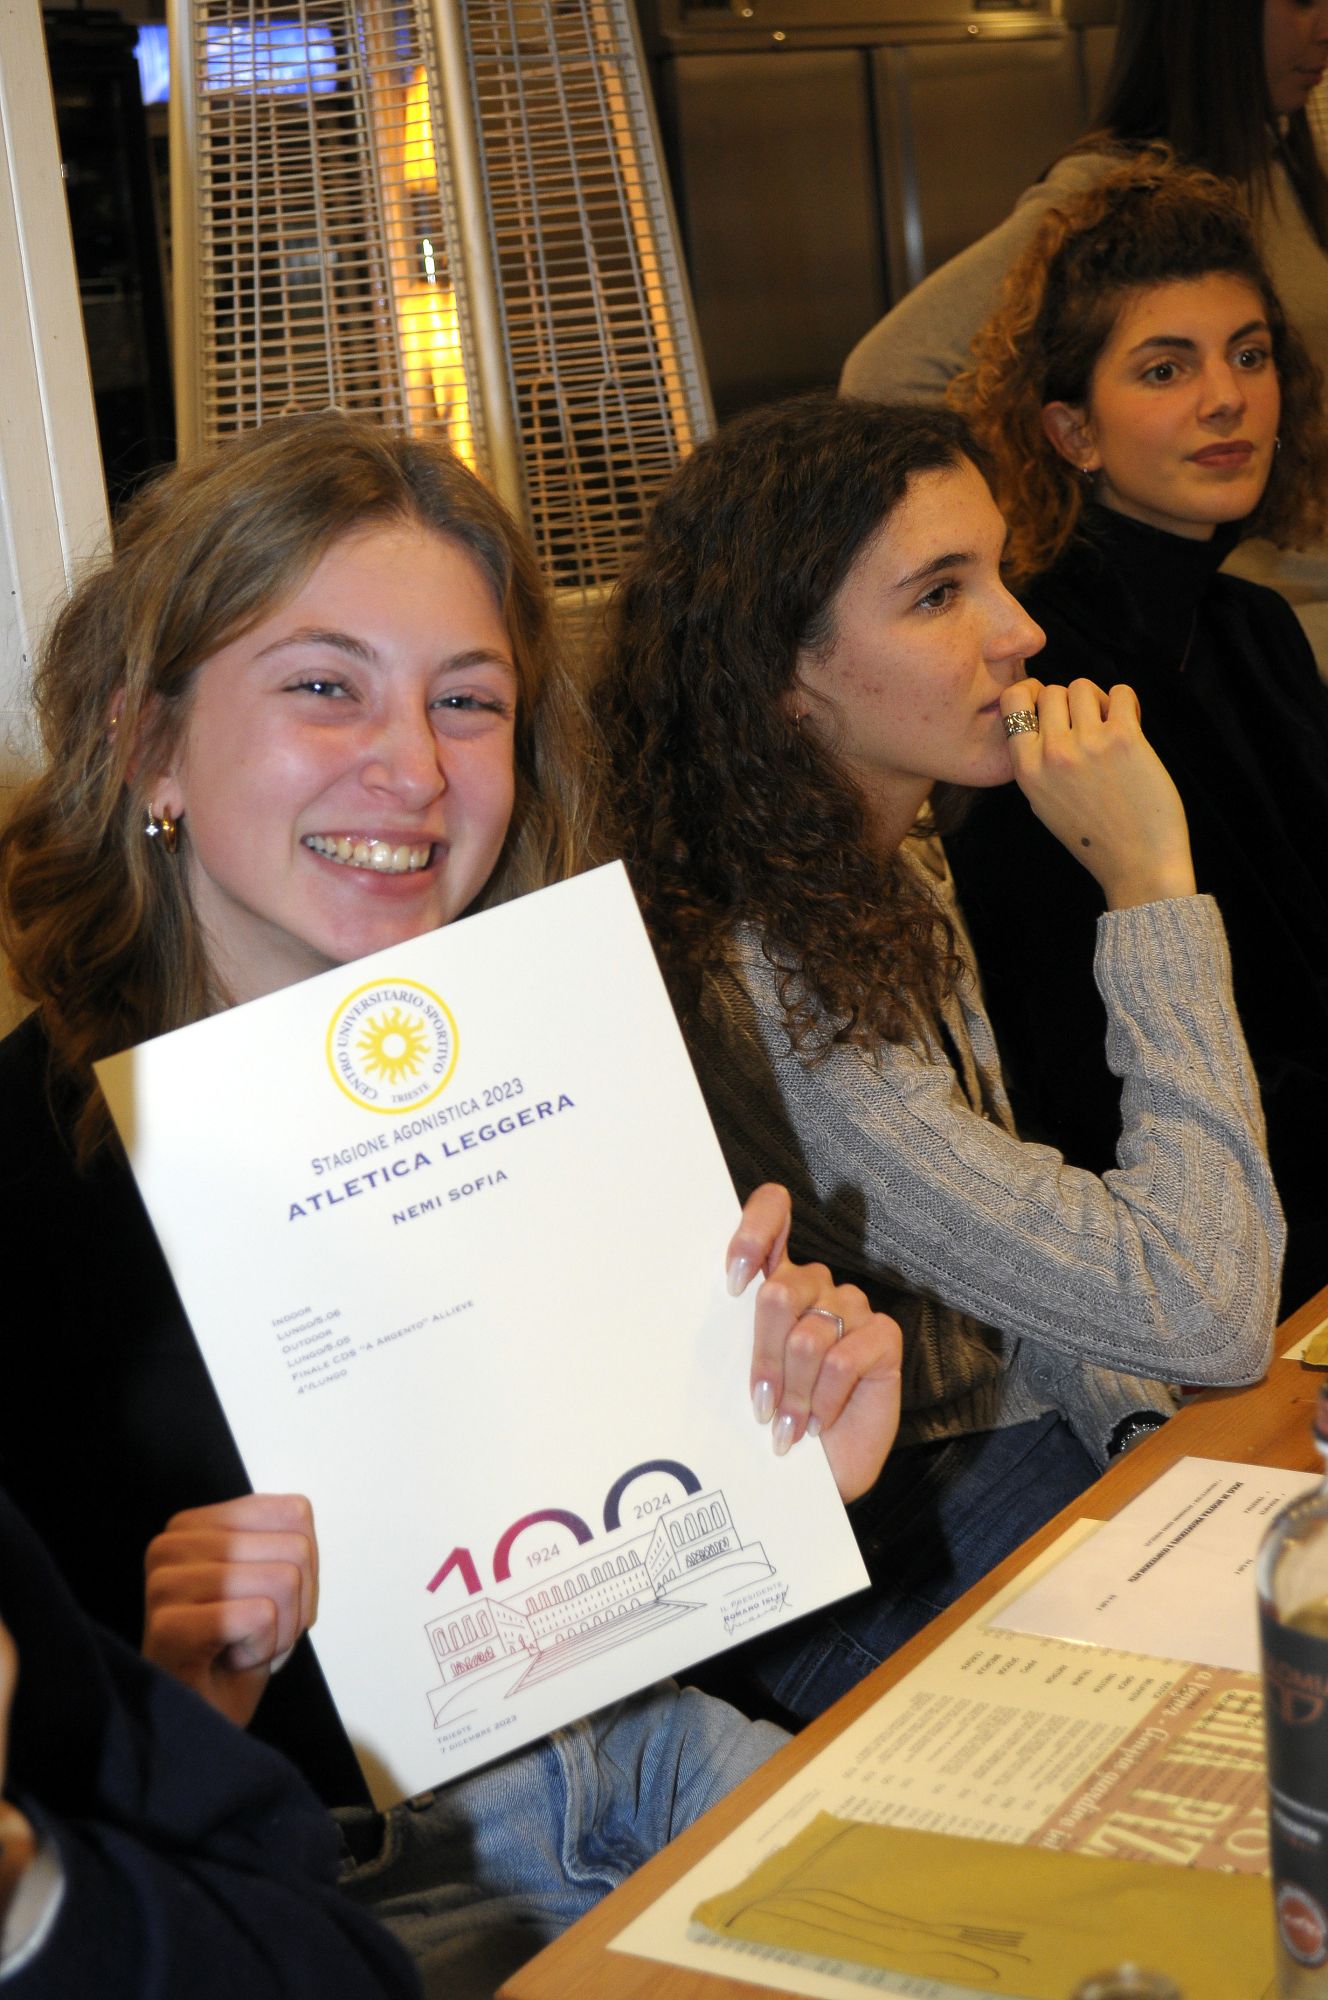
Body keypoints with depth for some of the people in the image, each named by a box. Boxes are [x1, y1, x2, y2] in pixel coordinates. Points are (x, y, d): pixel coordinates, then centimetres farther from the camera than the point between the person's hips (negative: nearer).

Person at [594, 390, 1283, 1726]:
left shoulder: (897, 879, 2)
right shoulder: (746, 990, -28)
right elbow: (1203, 1314, -27)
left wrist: (1145, 1430, -3)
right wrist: (1151, 886, -26)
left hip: (1005, 1435, 8)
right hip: (866, 1581, -8)